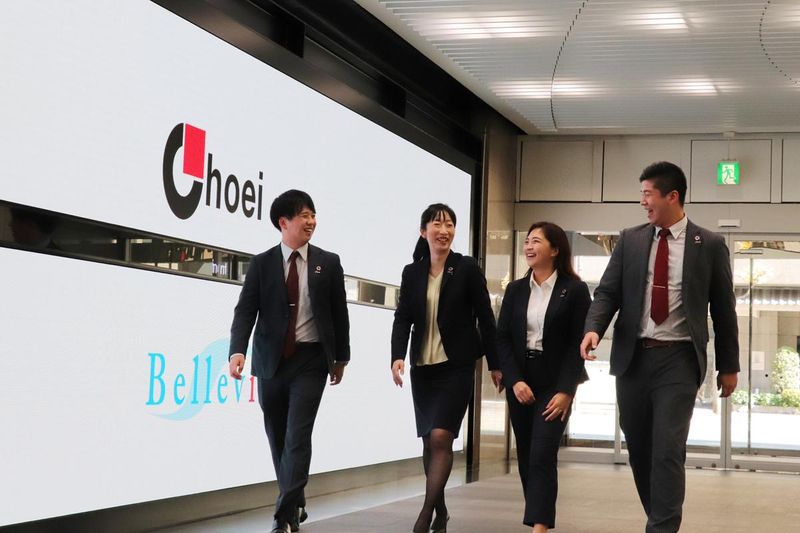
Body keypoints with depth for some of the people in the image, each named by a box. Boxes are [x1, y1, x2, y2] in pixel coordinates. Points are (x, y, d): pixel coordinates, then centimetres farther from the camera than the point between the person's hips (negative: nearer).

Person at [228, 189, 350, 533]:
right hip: (271, 360, 2)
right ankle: (295, 505, 28)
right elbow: (245, 311, -7)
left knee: (298, 437, -11)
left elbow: (339, 312, 9)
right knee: (277, 438, 10)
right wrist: (238, 351, -22)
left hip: (310, 360, -1)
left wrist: (341, 356, 9)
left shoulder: (328, 263, 4)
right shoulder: (262, 264, 1)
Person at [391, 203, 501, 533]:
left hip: (456, 367, -4)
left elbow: (485, 318, 0)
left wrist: (495, 364, 0)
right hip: (422, 367, 4)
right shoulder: (412, 273, 7)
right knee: (429, 441, 9)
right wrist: (398, 356, -14)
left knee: (441, 437, -15)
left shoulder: (467, 268, -2)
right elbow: (403, 318, 3)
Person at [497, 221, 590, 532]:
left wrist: (565, 391, -15)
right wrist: (515, 381, -9)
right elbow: (502, 339, 4)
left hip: (555, 386, -4)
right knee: (526, 458, 6)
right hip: (520, 385, 5)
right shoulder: (516, 290, 8)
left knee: (542, 457, -14)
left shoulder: (574, 290, -4)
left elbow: (578, 343, -7)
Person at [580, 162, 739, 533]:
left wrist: (729, 366, 8)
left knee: (668, 449, -12)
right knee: (638, 447, 10)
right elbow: (608, 291, 4)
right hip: (633, 356, 4)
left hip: (678, 358, -3)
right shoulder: (630, 240, 8)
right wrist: (593, 328, -16)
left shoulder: (709, 245, 1)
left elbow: (723, 308, 5)